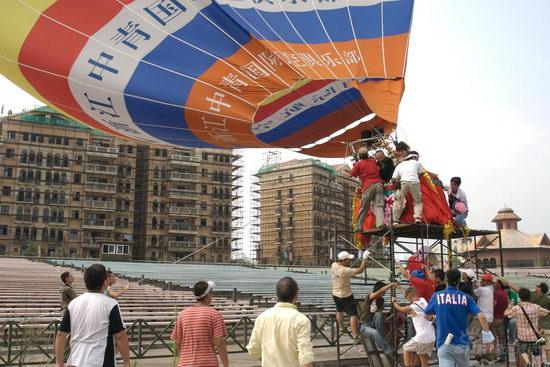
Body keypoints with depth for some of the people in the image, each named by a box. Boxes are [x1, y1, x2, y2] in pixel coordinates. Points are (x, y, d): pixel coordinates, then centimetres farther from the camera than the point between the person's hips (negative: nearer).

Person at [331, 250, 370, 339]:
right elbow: (360, 270, -29)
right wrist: (365, 257, -24)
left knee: (339, 311, 27)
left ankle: (341, 329, 43)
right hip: (346, 296, -8)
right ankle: (355, 334, 6)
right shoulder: (345, 271, -32)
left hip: (335, 294, 8)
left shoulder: (334, 265, -12)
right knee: (353, 315, 3)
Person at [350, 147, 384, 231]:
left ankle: (358, 227, 6)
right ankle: (380, 223, -24)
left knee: (364, 207, 3)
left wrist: (355, 165, 25)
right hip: (378, 184, 3)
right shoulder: (373, 161, 16)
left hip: (368, 186, -3)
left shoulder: (359, 164, 4)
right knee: (379, 205, -6)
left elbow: (352, 174, 11)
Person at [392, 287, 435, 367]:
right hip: (431, 337, 7)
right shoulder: (422, 300, 6)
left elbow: (401, 309, 4)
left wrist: (394, 301, 23)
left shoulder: (414, 307, -14)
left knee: (406, 349, 17)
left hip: (422, 338, -7)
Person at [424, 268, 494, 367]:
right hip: (462, 344, 2)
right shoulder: (466, 298, 0)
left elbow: (426, 316, 14)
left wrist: (432, 317, 37)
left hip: (444, 345, -2)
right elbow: (481, 316, -10)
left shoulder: (437, 297, -1)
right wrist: (488, 337, -3)